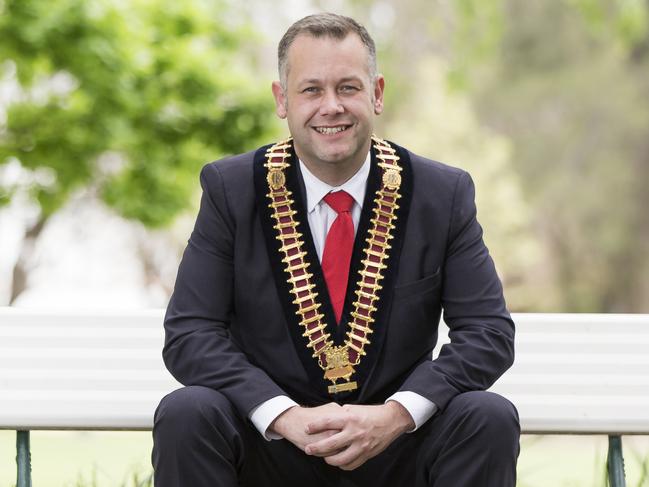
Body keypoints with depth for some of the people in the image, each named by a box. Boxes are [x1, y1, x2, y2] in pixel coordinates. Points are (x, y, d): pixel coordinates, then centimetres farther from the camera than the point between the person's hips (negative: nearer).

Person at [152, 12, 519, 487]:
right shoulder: (231, 189, -2)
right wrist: (285, 415, -23)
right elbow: (189, 332, -7)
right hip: (268, 443, -1)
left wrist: (396, 413, -21)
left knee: (490, 419, -26)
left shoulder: (444, 194, -1)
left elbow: (490, 331, -4)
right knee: (186, 414, -29)